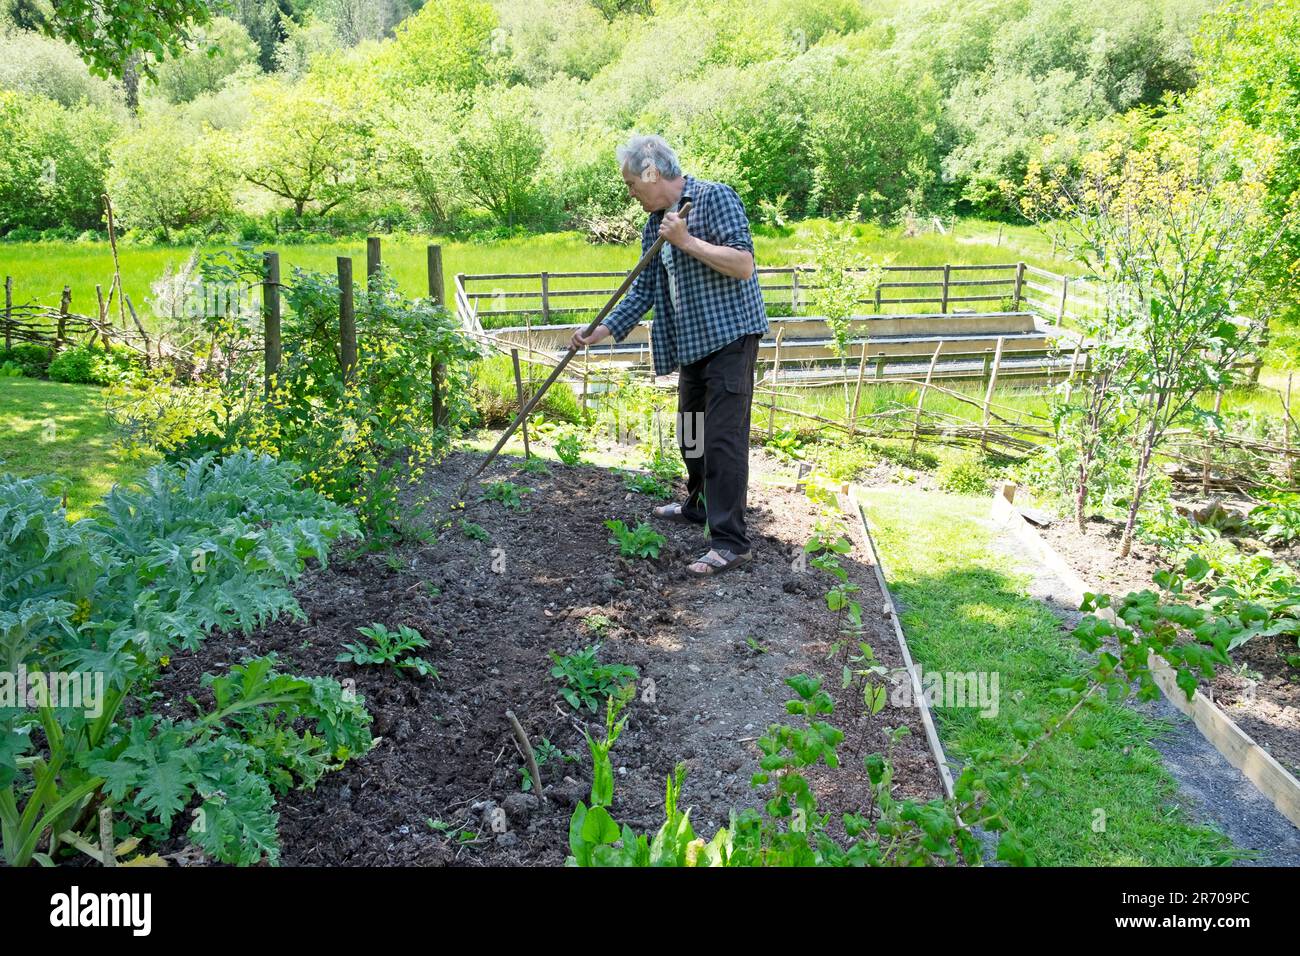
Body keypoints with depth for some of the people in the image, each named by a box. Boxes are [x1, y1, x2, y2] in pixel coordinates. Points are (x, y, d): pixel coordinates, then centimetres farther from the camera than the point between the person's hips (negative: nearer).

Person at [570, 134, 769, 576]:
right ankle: (698, 505, 40)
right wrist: (600, 331, 7)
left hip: (730, 336, -9)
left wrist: (686, 240, -21)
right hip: (692, 342, 9)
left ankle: (731, 541, -7)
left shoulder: (715, 198, -11)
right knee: (690, 431, 19)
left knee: (722, 436, -11)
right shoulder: (655, 223, 13)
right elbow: (644, 290, 15)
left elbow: (744, 265, -20)